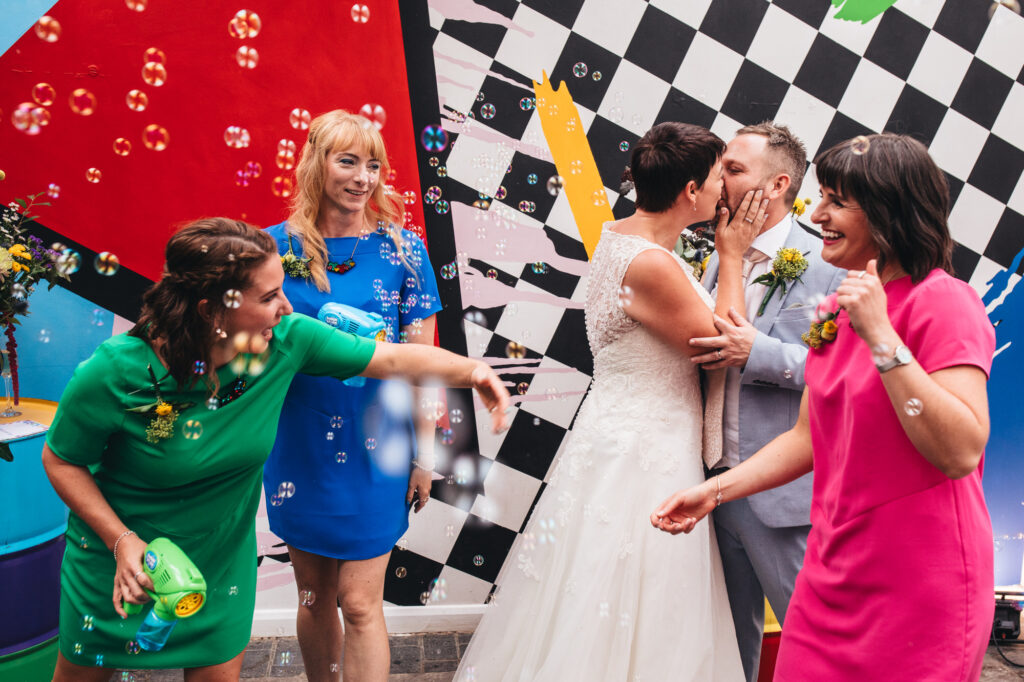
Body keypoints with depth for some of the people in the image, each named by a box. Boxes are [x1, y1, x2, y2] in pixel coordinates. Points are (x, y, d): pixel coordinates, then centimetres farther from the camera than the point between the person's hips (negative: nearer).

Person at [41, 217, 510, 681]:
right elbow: (61, 461, -14)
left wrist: (471, 371, -23)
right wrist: (121, 540, -23)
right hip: (118, 556, -1)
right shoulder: (115, 373, -29)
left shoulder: (285, 340, -22)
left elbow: (392, 359, -14)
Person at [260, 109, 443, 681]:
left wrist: (426, 447, -2)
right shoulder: (278, 244, -1)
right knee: (314, 595, 15)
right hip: (299, 442, 2)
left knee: (360, 601, 1)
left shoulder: (402, 248, -4)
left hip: (376, 445, -2)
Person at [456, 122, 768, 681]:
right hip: (644, 459, -10)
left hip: (621, 439, 10)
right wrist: (732, 257, -8)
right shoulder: (650, 266, -25)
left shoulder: (620, 235, 6)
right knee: (635, 615, 5)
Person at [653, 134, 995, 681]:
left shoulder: (944, 302, -13)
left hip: (919, 590, -6)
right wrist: (713, 490, 5)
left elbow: (961, 451, -24)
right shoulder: (838, 309, 9)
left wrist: (881, 336, -26)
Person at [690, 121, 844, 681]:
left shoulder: (827, 266, -10)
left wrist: (761, 353, -25)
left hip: (783, 493, -6)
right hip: (716, 481, 6)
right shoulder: (719, 260, 11)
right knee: (733, 629, 21)